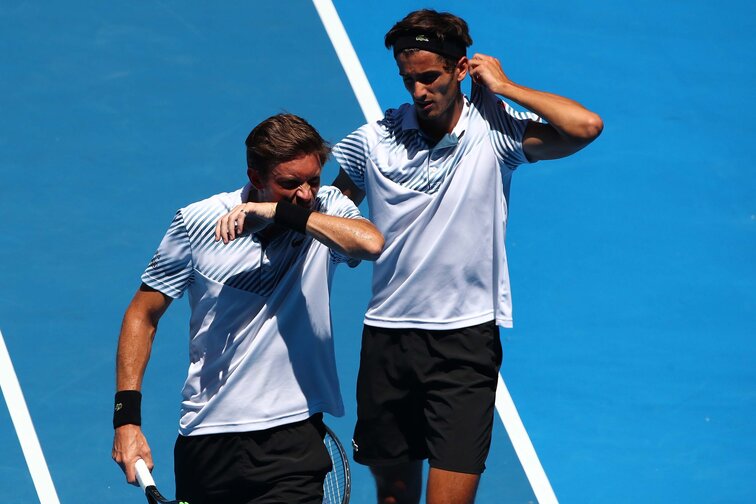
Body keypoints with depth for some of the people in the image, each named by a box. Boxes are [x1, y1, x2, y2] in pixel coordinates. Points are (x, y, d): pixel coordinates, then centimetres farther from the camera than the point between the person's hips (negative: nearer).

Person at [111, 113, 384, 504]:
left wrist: (282, 212, -27)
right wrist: (126, 416, -4)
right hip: (206, 438, 2)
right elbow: (142, 315, 3)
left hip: (292, 434, -1)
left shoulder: (327, 210, -5)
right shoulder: (197, 223, -5)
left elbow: (370, 243, -28)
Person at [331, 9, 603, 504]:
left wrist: (504, 87, -12)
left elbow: (586, 127, -20)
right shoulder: (375, 139, 2)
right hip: (387, 338, 3)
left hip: (466, 339, -3)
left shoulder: (494, 129, -5)